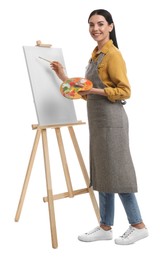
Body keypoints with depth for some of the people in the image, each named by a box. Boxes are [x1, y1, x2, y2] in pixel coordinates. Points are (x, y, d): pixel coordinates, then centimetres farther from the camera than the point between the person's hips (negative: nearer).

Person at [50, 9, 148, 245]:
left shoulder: (113, 54, -11)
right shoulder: (95, 54, 16)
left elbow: (125, 91, -16)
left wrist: (96, 90, -23)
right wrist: (64, 78, 18)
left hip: (110, 119, -9)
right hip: (98, 120, 9)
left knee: (116, 173, -4)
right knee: (101, 174, 11)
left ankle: (139, 226, 10)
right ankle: (105, 227, 21)